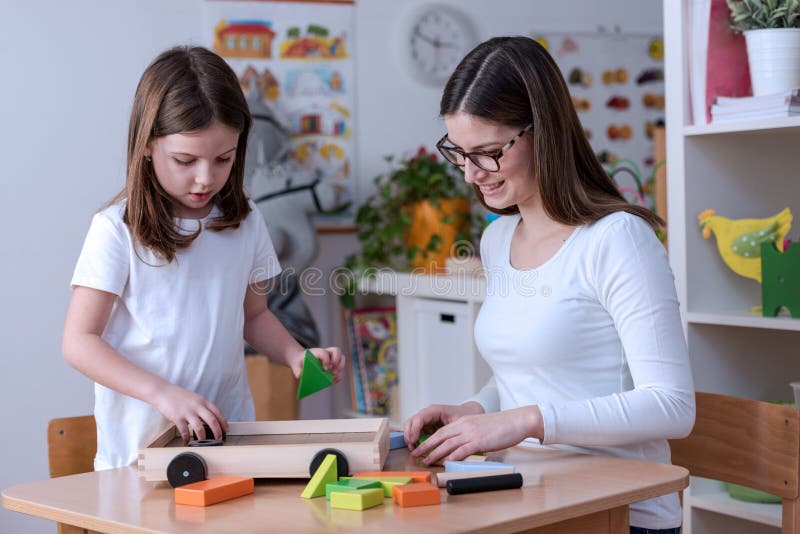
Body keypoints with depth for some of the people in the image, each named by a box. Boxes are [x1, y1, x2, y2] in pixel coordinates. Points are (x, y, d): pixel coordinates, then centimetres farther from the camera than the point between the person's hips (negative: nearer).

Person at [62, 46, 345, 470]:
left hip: (228, 431, 4)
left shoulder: (245, 222, 6)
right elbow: (79, 341, -10)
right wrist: (162, 392, -21)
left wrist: (297, 357, 0)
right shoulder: (117, 230, -9)